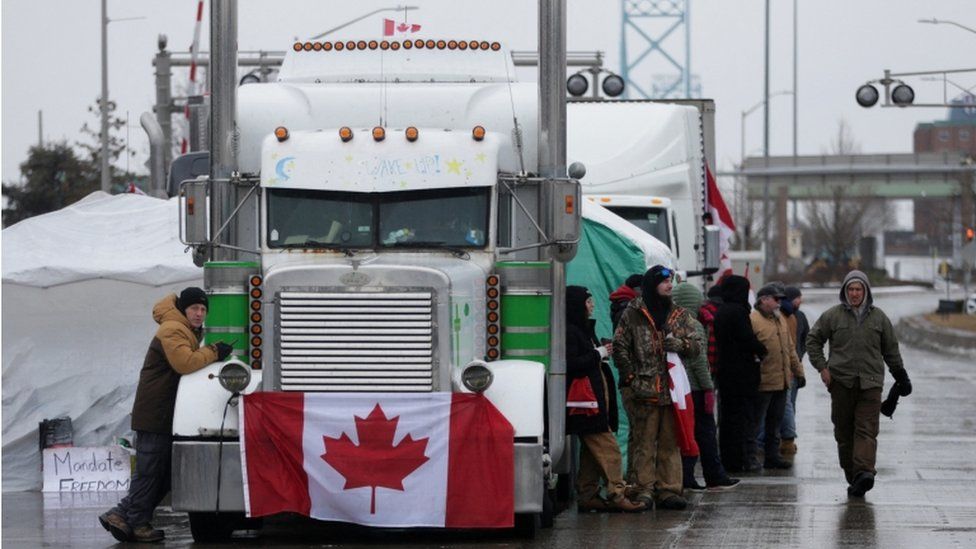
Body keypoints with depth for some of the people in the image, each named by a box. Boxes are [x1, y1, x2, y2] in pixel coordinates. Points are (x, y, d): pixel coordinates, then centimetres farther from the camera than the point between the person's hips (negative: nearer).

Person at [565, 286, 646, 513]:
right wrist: (598, 354, -13)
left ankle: (587, 496, 12)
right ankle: (616, 495, -16)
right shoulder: (570, 332, -12)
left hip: (596, 399, 11)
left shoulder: (584, 329, 20)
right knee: (607, 448, -13)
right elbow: (570, 365, -21)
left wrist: (603, 352, 10)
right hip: (585, 400, -11)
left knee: (592, 451, 10)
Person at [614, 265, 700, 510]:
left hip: (672, 388, 4)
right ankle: (642, 490, -1)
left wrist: (681, 344, -8)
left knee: (670, 442, 5)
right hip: (642, 389, -4)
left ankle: (668, 490, 9)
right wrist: (631, 377, -8)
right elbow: (620, 347, -1)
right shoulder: (633, 314, 1)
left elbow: (695, 348, 14)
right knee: (643, 441, -4)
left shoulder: (680, 316, 15)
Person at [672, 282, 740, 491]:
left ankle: (685, 478, 6)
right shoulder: (694, 326, -13)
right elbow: (698, 360, -16)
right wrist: (709, 387, -10)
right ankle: (715, 477, 9)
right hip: (695, 387, -6)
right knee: (705, 432, 2)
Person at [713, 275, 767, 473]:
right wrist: (762, 350, 1)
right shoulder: (738, 312, -16)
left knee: (727, 417, 11)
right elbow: (748, 339, -19)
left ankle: (728, 460, 14)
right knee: (745, 415, -4)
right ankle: (746, 459, -5)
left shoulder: (720, 312, 12)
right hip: (742, 372, -8)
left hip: (724, 371, 9)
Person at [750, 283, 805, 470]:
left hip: (781, 382, 8)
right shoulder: (752, 320, -12)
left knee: (775, 423, 14)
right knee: (755, 422, -2)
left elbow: (790, 348, 23)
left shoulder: (780, 320, 16)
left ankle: (772, 456, 21)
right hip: (762, 383, -8)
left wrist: (798, 372, 21)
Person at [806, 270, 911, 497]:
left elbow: (891, 348, 18)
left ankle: (864, 471, -24)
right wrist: (822, 367, 1)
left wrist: (900, 375, 19)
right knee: (844, 431, 2)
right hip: (841, 382, 1)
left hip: (870, 383, 0)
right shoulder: (832, 315, 5)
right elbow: (813, 340, 12)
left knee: (867, 430, -12)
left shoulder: (878, 317, 9)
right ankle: (852, 476, 10)